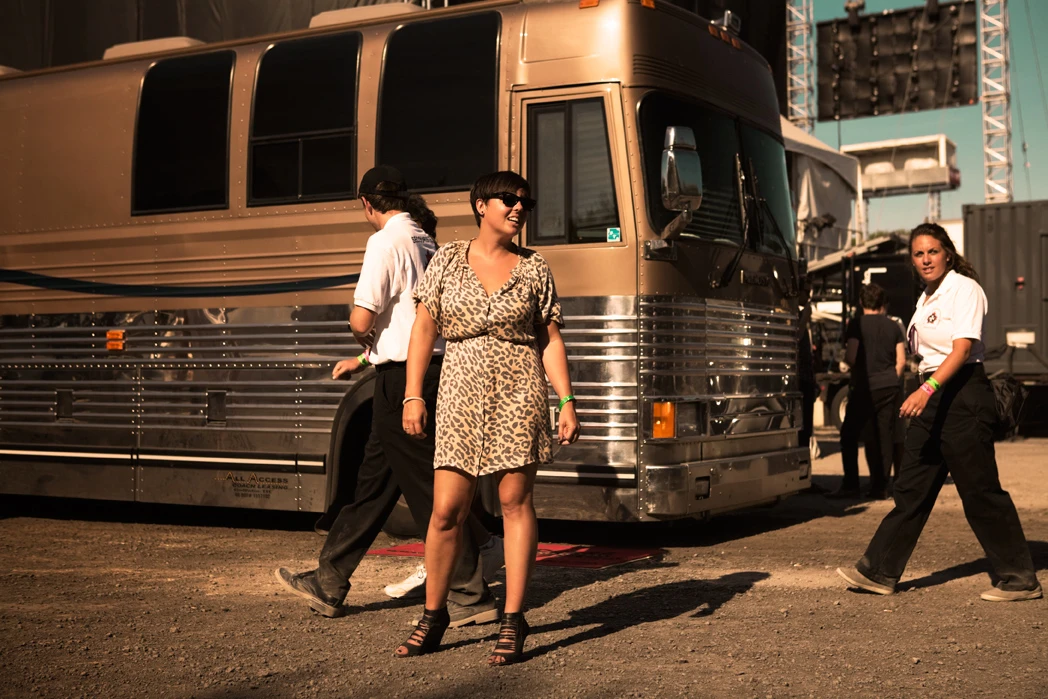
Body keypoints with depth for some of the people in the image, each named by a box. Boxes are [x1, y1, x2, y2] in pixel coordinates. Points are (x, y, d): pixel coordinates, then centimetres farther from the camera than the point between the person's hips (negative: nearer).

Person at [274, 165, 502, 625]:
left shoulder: (386, 242, -12)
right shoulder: (427, 243, 15)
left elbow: (362, 320, -18)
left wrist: (360, 333, 6)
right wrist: (365, 358, 31)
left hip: (404, 378, -9)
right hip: (432, 368, 9)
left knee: (429, 490, -3)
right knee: (374, 480, 14)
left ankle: (471, 596, 2)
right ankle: (328, 583, 24)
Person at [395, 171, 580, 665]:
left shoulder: (534, 269, 8)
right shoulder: (448, 260, 8)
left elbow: (550, 341, 7)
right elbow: (423, 329, 6)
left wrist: (567, 401, -1)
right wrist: (413, 396, -1)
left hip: (518, 393, 0)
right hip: (462, 393, 0)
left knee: (515, 502, -1)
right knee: (446, 510, -1)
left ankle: (513, 621, 8)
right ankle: (433, 616, 17)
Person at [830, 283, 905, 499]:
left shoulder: (857, 324, -6)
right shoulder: (893, 326, 8)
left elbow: (851, 357, -12)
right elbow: (901, 361, 7)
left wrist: (844, 359, 10)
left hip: (865, 387, -4)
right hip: (889, 387, 5)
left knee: (849, 435, 4)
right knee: (884, 437, 7)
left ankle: (850, 485, -2)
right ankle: (880, 486, 6)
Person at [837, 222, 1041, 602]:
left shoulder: (964, 289, -10)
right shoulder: (927, 299, 16)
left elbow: (962, 348, -22)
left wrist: (927, 388, -33)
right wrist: (926, 392, 11)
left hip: (963, 393, -9)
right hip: (934, 396, 9)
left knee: (979, 489, -5)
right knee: (912, 486, 9)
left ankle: (1020, 579, 5)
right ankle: (879, 570, 12)